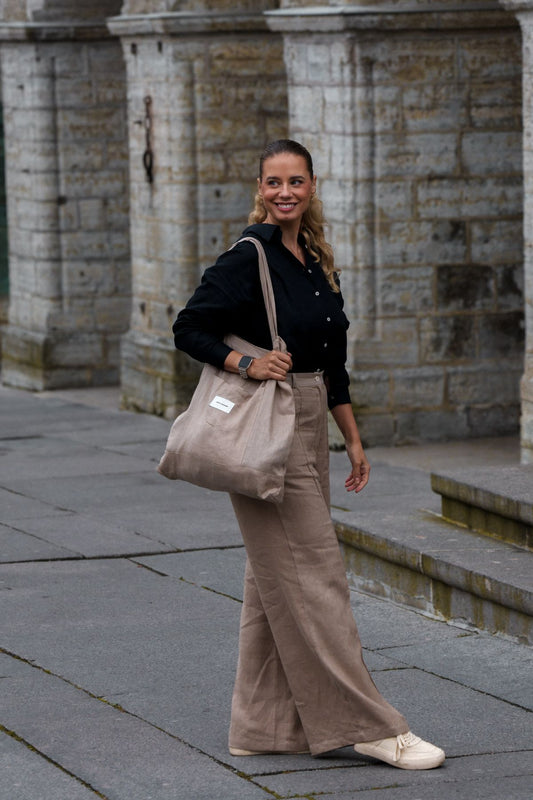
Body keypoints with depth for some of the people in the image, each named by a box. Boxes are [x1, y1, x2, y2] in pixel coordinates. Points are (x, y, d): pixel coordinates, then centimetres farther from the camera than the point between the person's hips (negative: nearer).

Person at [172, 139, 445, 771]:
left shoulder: (315, 259, 13)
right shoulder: (250, 256, -11)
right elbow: (189, 328, -9)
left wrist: (352, 438, 16)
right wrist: (246, 364, -22)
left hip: (308, 425, 8)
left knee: (277, 581, 11)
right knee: (312, 575, -6)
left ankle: (264, 725, 16)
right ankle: (364, 725, -3)